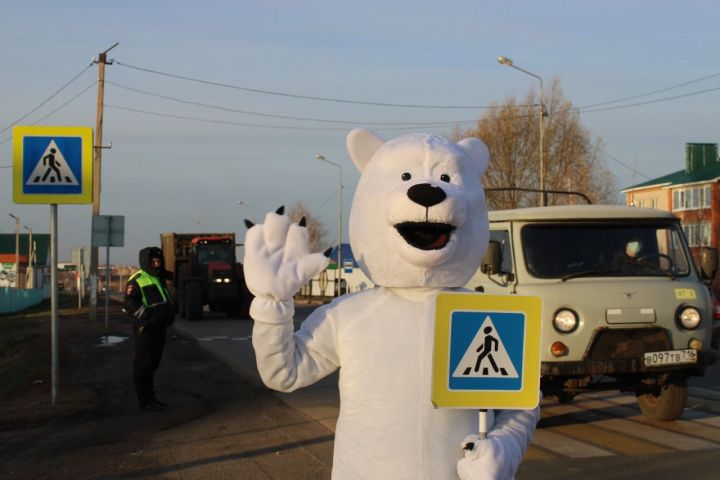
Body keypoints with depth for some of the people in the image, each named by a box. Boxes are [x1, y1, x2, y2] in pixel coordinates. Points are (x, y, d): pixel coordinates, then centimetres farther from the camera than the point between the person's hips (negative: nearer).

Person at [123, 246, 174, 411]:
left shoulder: (159, 279, 18)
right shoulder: (137, 280, -10)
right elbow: (129, 304, -18)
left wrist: (169, 314, 17)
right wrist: (147, 315, -25)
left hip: (159, 328, 9)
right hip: (145, 329, -9)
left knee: (152, 364, 14)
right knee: (143, 365, -3)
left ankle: (150, 398, 21)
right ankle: (144, 400, 0)